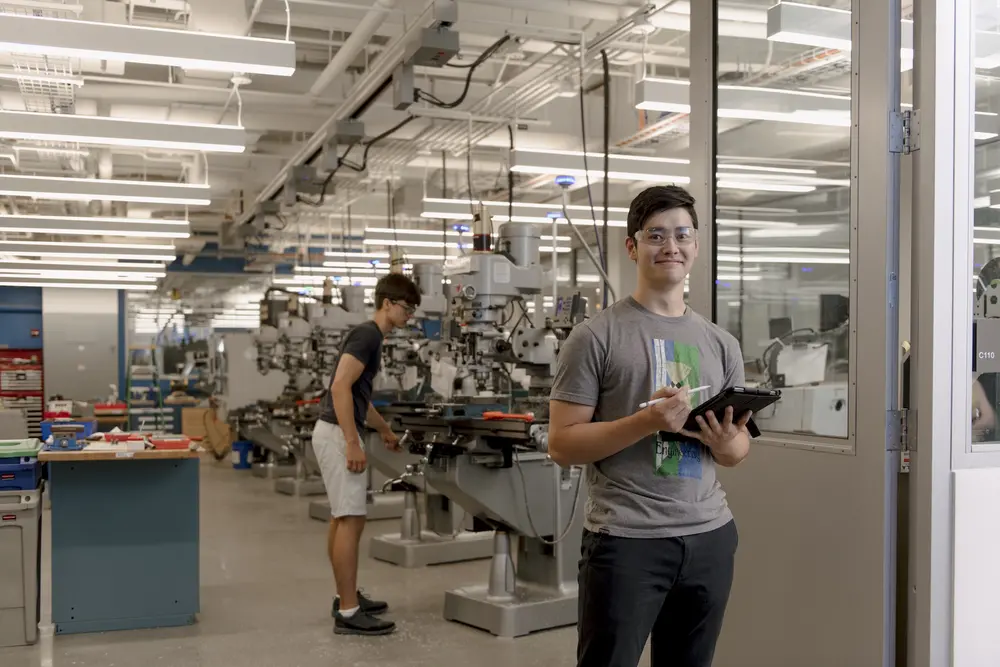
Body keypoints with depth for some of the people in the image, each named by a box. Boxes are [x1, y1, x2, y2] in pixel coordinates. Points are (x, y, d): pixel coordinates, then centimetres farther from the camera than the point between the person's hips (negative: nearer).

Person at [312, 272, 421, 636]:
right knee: (351, 520, -9)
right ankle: (348, 613, -6)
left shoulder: (371, 336, 18)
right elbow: (340, 387, -23)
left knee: (341, 518, 16)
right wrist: (353, 443, -26)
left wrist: (385, 431, 40)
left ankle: (347, 596, 25)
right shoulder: (367, 334, -13)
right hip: (338, 433, -11)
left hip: (338, 431, 11)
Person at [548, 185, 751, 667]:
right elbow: (562, 445, -8)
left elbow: (738, 449, 16)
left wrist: (727, 441, -7)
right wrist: (645, 422, -20)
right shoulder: (597, 336, -5)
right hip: (626, 538, -5)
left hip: (710, 535, 5)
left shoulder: (720, 344, 10)